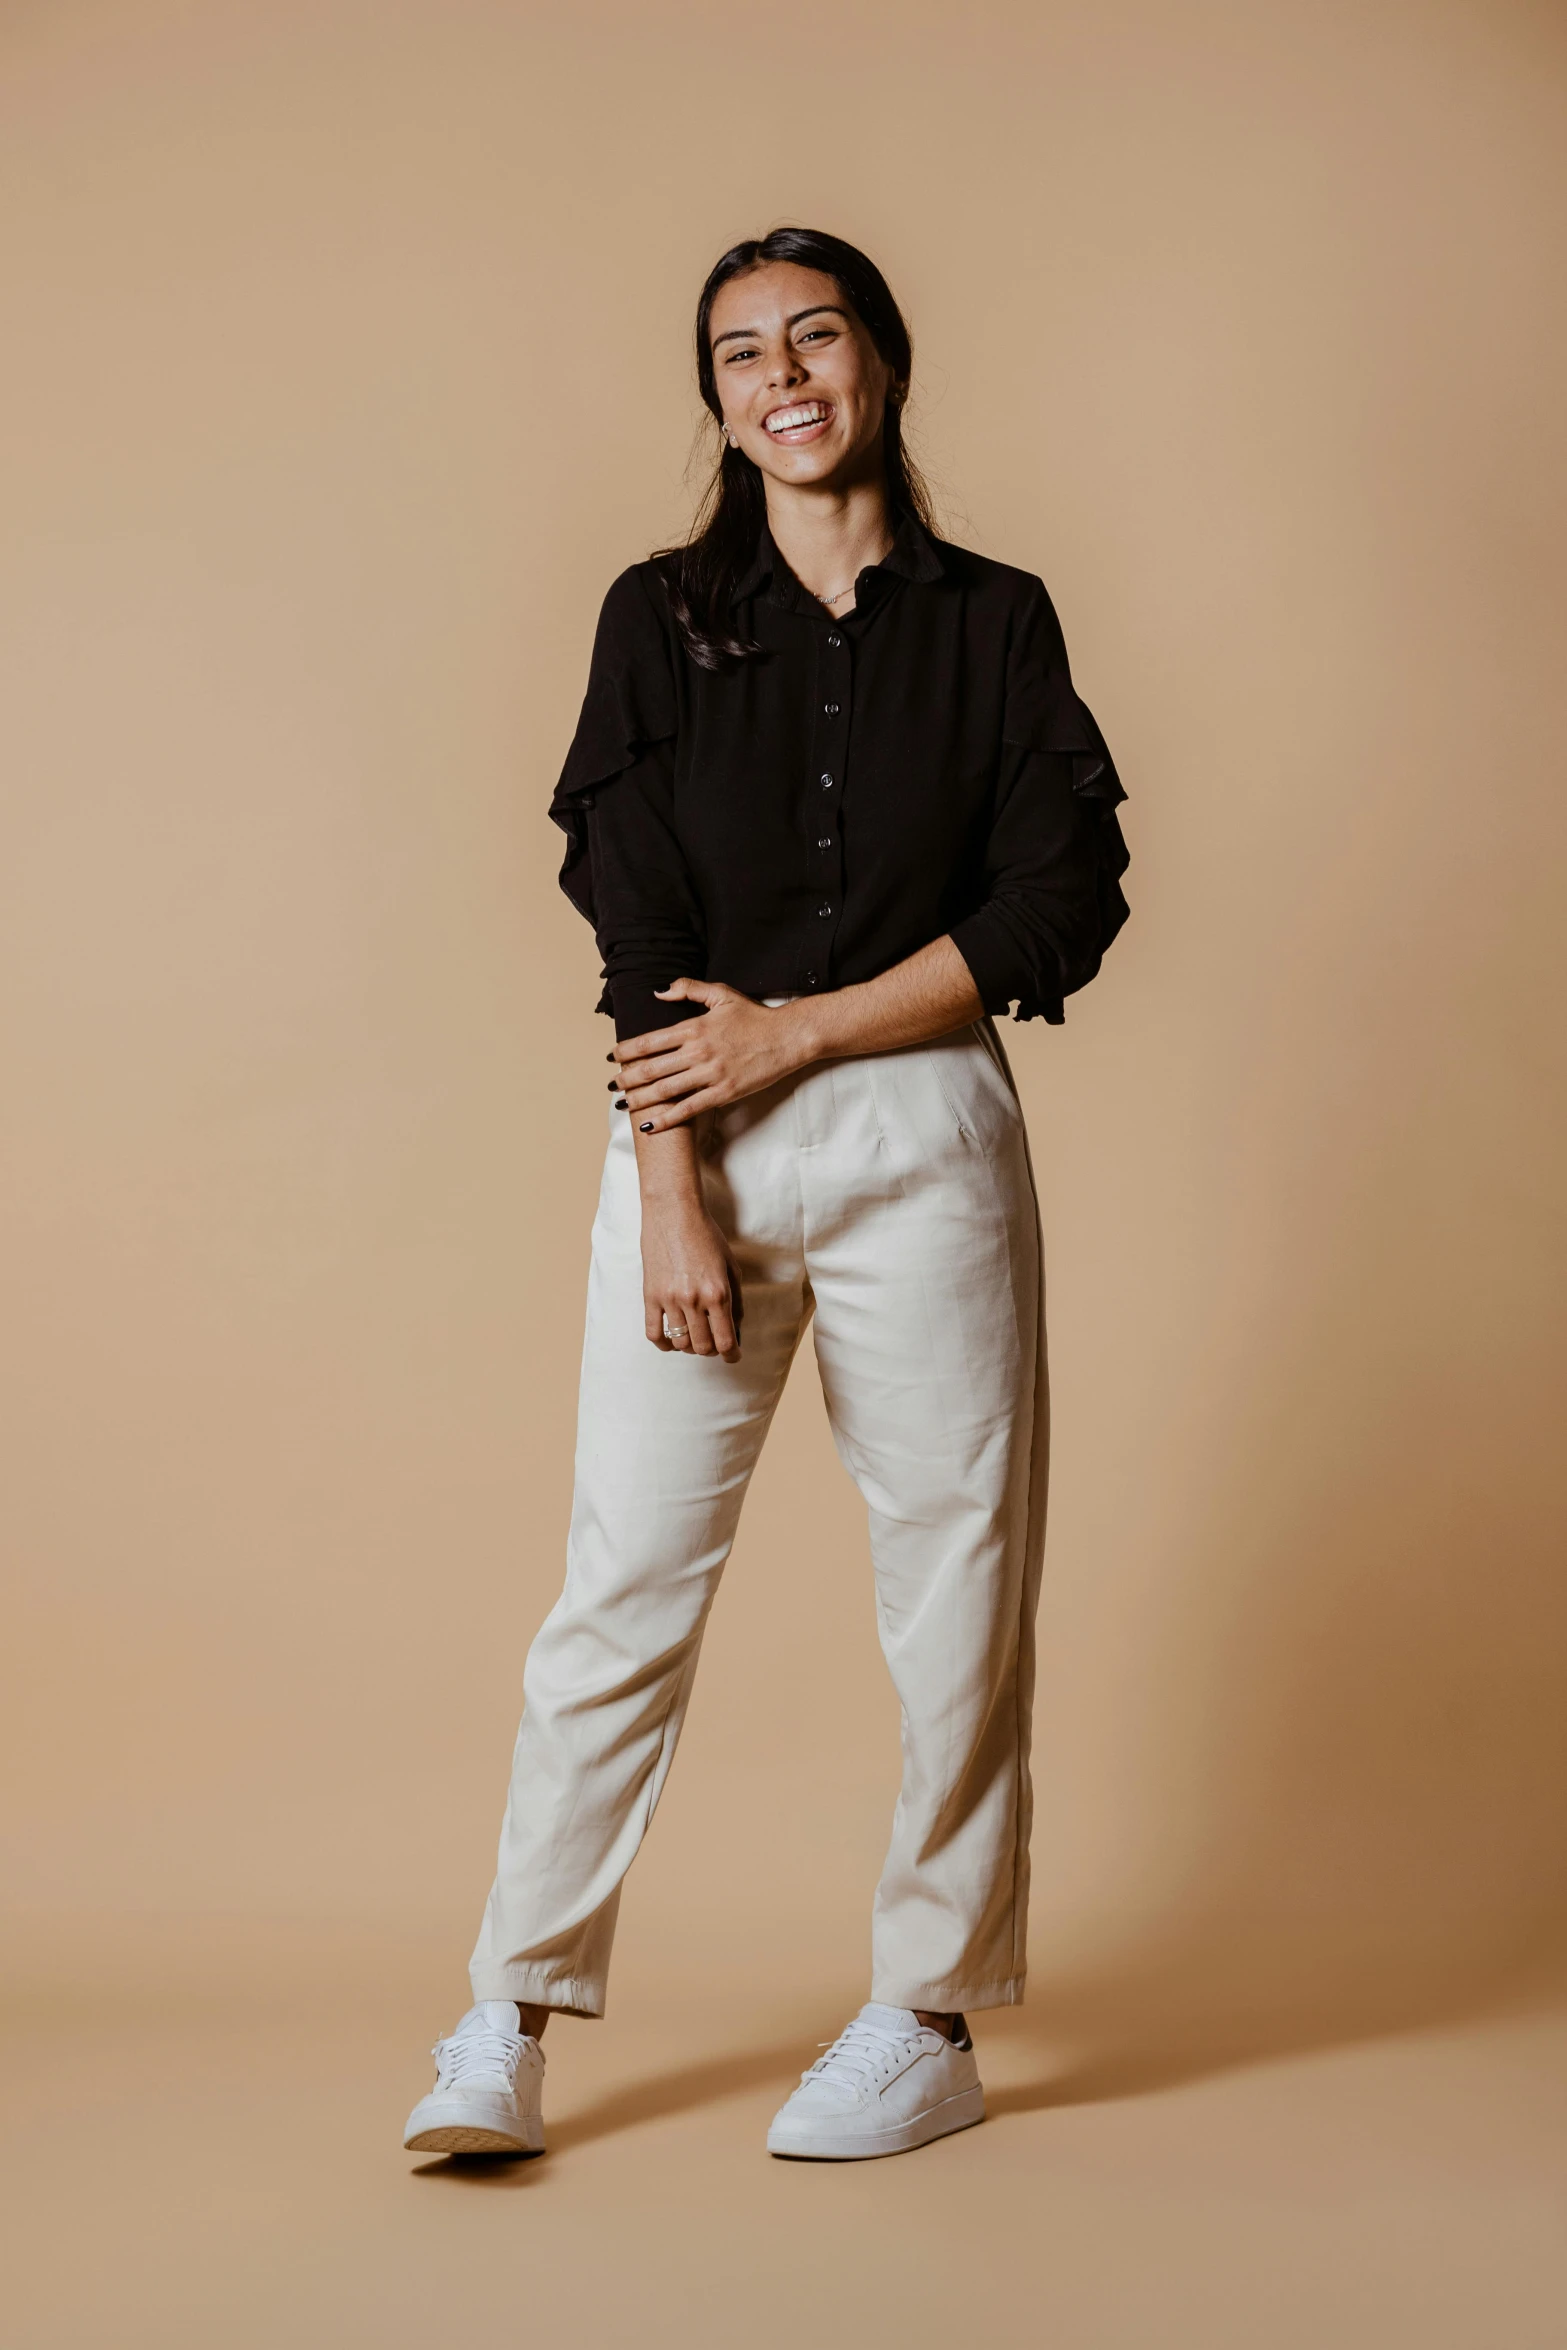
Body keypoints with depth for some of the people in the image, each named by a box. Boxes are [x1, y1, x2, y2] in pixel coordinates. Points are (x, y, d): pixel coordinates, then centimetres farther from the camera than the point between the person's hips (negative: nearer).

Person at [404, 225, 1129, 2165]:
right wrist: (670, 1193, -10)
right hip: (696, 1137, 0)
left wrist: (793, 1029, -8)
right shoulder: (660, 621, 7)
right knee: (625, 1576, -2)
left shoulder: (994, 622, 6)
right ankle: (510, 2023, 5)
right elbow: (638, 939, -1)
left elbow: (1058, 909, -2)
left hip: (923, 1136, 0)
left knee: (956, 1580, 3)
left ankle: (927, 2021, 15)